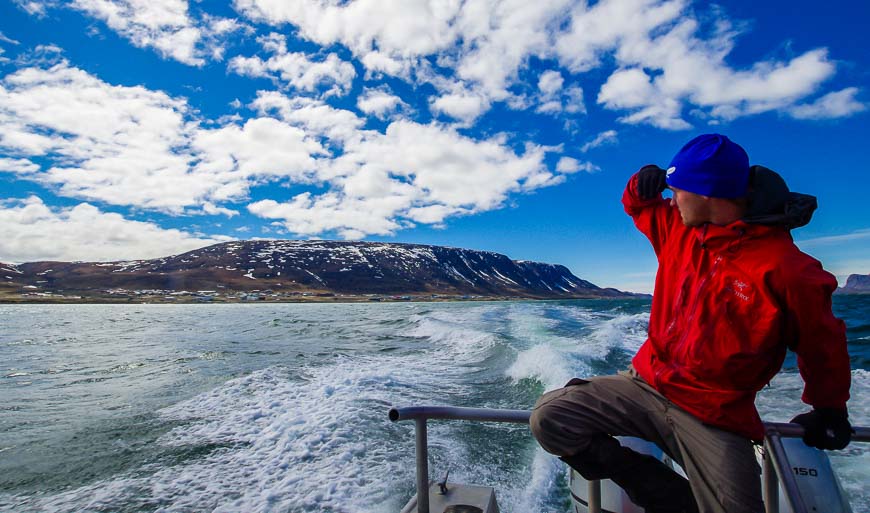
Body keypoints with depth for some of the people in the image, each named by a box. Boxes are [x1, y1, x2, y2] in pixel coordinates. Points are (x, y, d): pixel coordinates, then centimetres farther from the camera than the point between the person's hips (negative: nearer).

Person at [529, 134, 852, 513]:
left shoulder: (786, 269, -14)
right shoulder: (678, 229, 1)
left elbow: (822, 344, 1)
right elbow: (639, 206, 20)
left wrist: (828, 410, 11)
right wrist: (641, 184, -2)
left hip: (715, 421, -3)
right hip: (645, 385, 4)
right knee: (548, 417, -13)